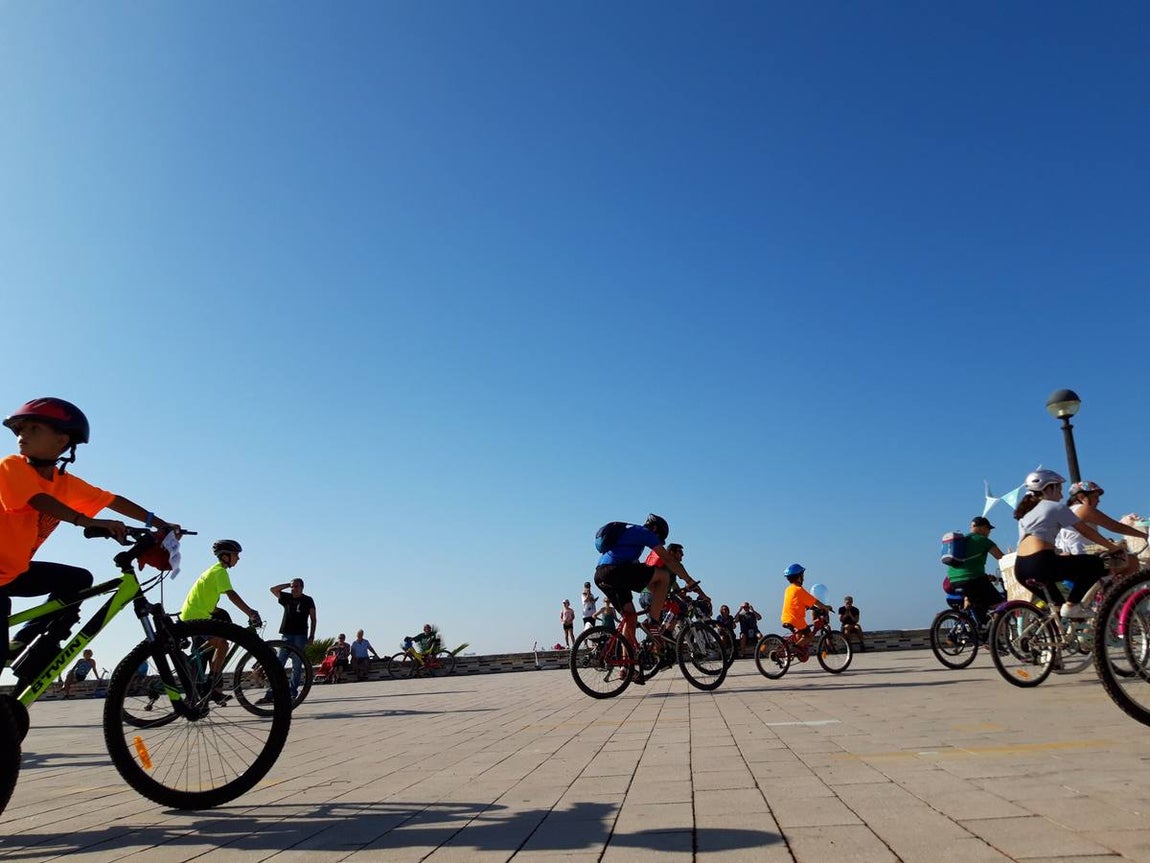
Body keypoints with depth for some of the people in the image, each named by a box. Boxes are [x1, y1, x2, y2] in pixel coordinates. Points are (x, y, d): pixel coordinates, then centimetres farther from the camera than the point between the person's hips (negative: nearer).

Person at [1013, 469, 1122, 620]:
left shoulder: (1025, 512, 26)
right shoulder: (1056, 507, 6)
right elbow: (1086, 531, 9)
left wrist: (1063, 554, 40)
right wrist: (1113, 547, 20)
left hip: (1020, 570, 8)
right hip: (1040, 564, -8)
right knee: (1096, 564, 5)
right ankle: (1071, 605, 0)